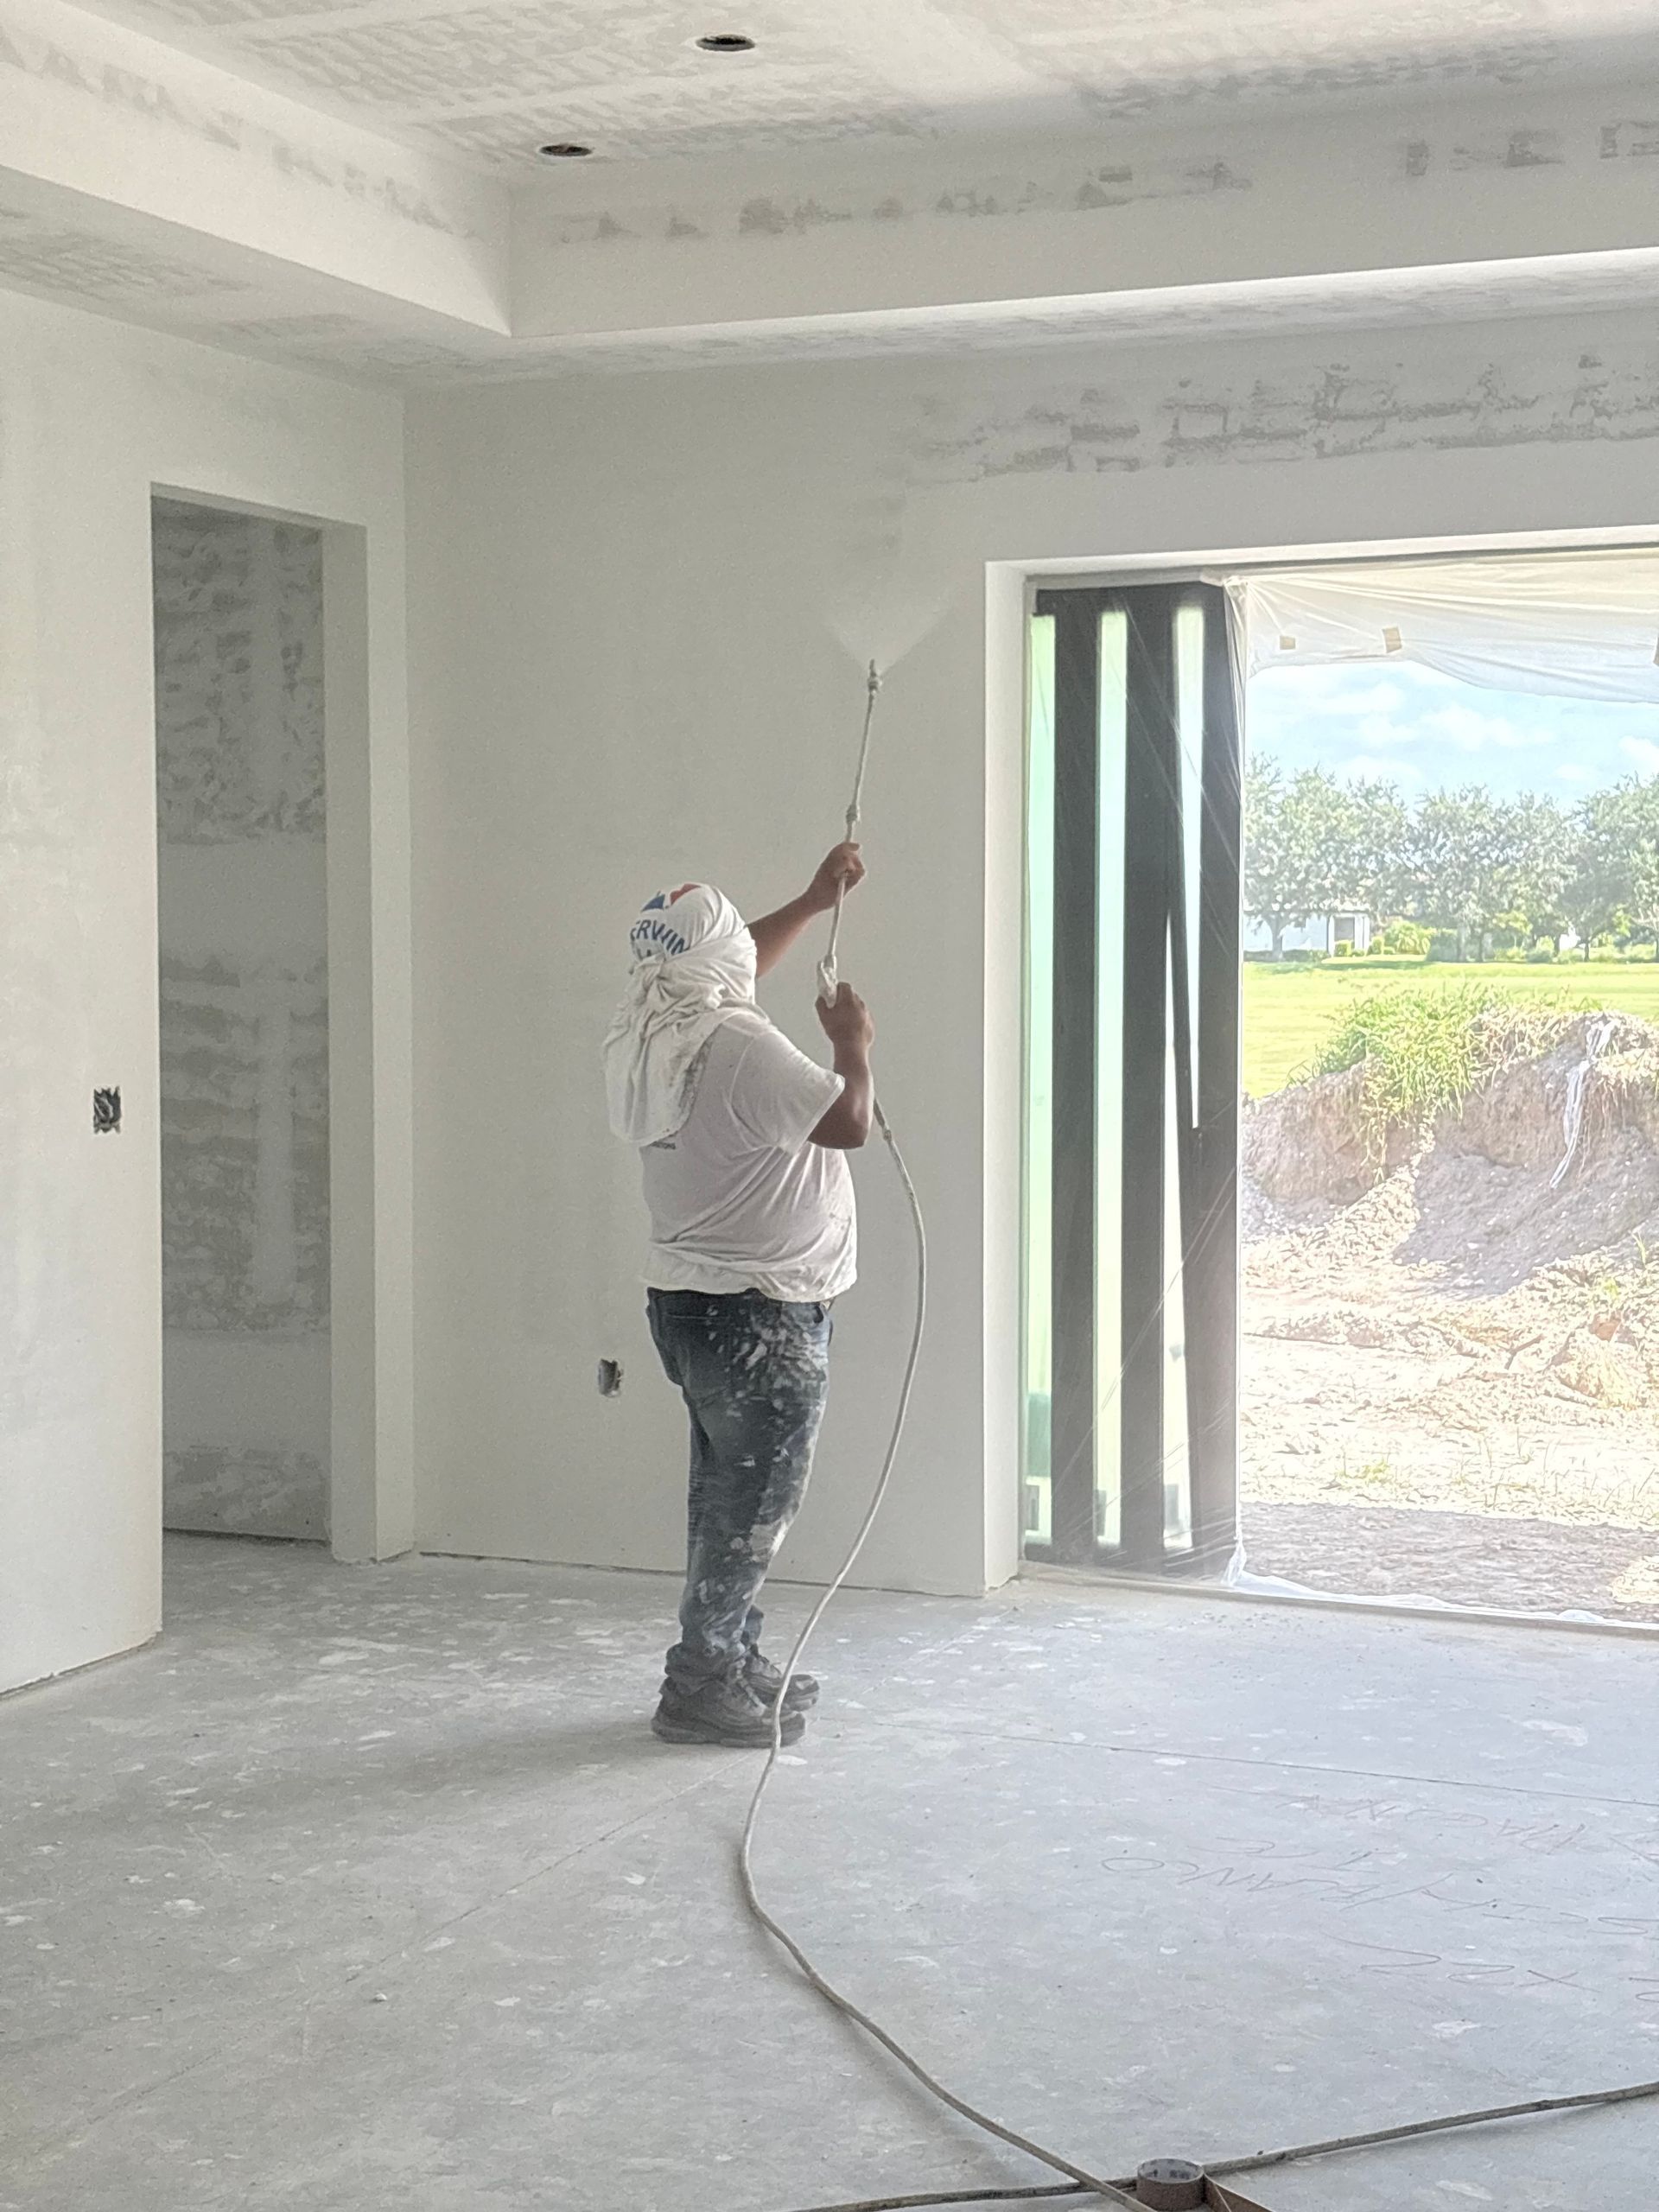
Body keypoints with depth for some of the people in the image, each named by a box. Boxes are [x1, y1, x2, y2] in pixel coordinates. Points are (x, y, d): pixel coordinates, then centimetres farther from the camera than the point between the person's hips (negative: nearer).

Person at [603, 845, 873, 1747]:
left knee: (727, 1492, 18)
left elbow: (728, 968, 26)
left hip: (686, 1300, 9)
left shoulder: (645, 1034, 7)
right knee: (754, 1500, -1)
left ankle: (733, 1659, 28)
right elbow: (849, 1122, -24)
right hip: (762, 1315, -9)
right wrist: (854, 1046, -5)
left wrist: (813, 902, 31)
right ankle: (701, 1684, 3)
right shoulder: (739, 1048, -22)